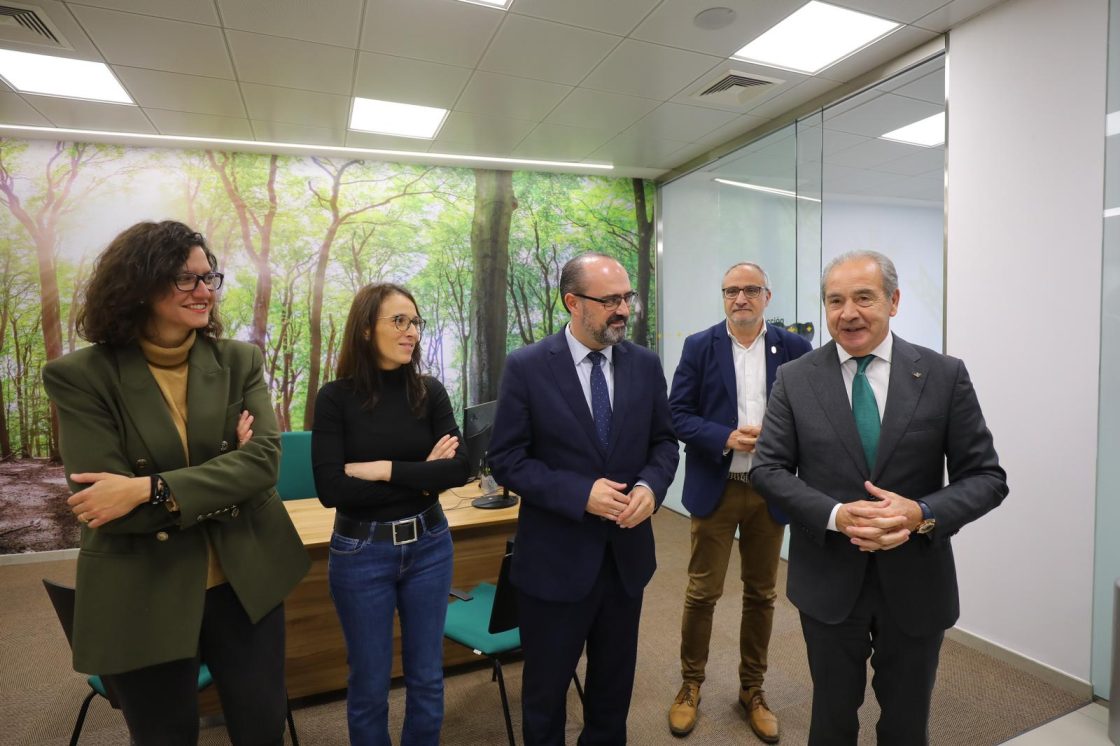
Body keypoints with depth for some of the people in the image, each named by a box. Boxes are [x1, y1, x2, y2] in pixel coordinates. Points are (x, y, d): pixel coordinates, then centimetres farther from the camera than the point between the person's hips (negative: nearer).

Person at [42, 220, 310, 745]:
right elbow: (104, 506, -16)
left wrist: (149, 490, -23)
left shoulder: (240, 361, -2)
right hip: (142, 601, -2)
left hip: (246, 584, 3)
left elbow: (264, 459, -14)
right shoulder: (81, 376, -10)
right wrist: (225, 486, -15)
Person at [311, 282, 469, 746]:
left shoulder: (430, 392, -3)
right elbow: (330, 489, -17)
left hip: (428, 546, 2)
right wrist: (421, 478, -15)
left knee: (427, 676, 18)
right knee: (370, 684, 15)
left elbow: (460, 469, -11)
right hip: (361, 553, -2)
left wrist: (385, 469, -18)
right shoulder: (336, 397, -10)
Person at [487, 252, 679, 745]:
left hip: (627, 551, 4)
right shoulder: (527, 367, -13)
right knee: (546, 689, 18)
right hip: (556, 557, -3)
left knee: (615, 682, 24)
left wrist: (651, 486, -15)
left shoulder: (645, 364, -1)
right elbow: (507, 460, -12)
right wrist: (580, 494, -23)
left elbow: (663, 442, 6)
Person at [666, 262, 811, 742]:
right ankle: (690, 685, 28)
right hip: (716, 488, -1)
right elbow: (678, 413, -5)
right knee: (702, 592, 6)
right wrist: (726, 438, -19)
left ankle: (752, 690, 34)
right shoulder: (699, 347, -1)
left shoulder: (794, 349, 2)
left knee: (761, 593, 14)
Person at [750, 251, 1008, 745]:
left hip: (916, 583, 1)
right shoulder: (794, 379, -6)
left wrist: (922, 514, -22)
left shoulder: (945, 375, -5)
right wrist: (836, 515, -21)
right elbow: (767, 469, -6)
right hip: (828, 581, 0)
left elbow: (987, 476, -4)